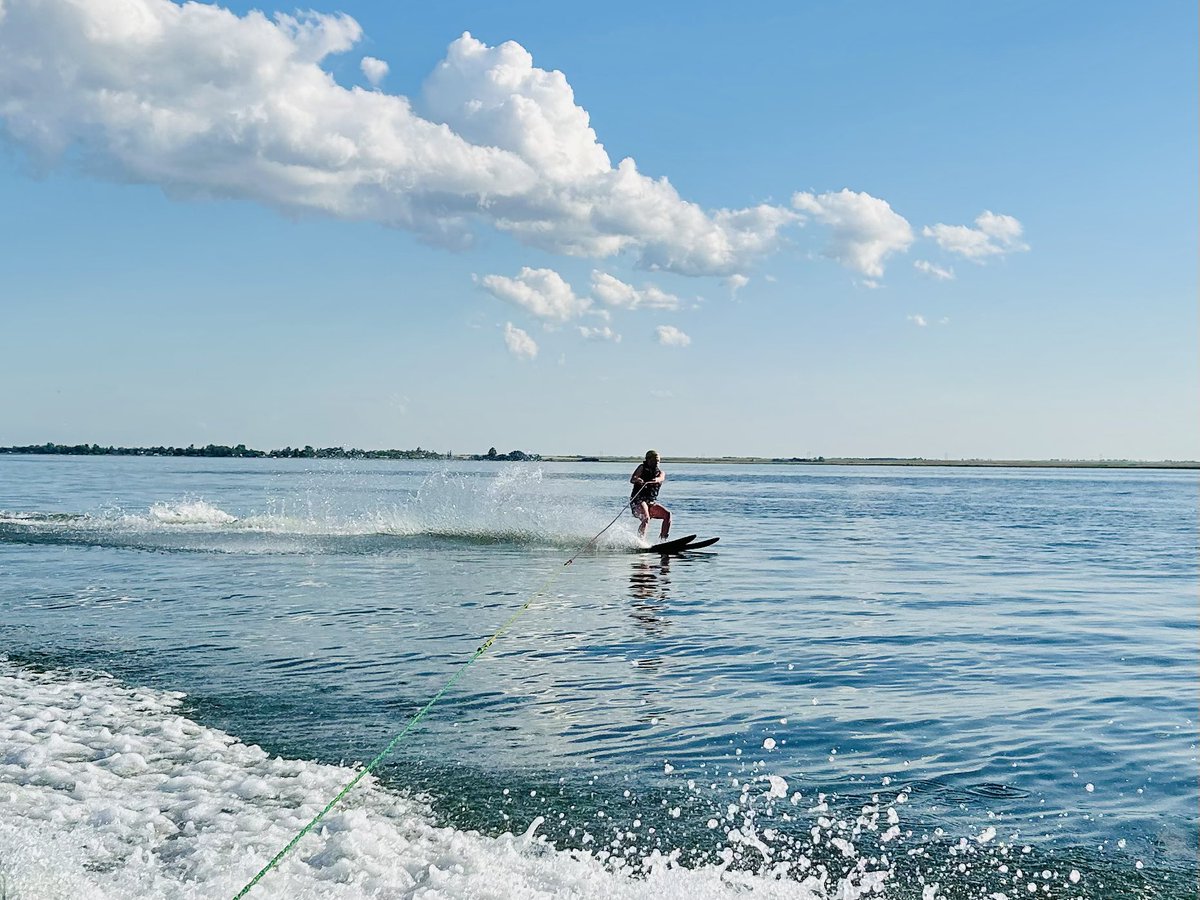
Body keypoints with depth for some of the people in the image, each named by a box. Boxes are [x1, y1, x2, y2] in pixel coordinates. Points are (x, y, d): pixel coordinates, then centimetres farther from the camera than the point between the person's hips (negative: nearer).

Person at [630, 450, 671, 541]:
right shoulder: (642, 468, 4)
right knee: (646, 519, -29)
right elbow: (632, 479, -13)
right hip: (638, 500, -5)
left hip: (652, 502, 5)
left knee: (668, 514, -14)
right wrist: (637, 480, -39)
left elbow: (660, 478, -14)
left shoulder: (661, 473, 12)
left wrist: (655, 480, -40)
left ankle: (662, 540, -12)